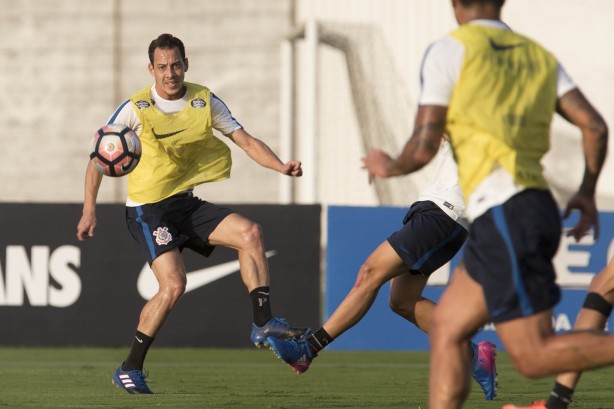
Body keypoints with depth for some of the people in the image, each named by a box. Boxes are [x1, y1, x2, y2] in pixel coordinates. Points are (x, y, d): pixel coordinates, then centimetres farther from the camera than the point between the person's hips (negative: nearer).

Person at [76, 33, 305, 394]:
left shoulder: (205, 102, 0)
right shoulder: (136, 108, -11)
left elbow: (246, 141, 1)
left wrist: (282, 167, -17)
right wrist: (90, 208, -12)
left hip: (188, 202, 5)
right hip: (148, 208, -5)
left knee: (250, 232, -14)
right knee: (173, 284, -20)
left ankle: (263, 324, -9)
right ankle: (130, 370, -9)